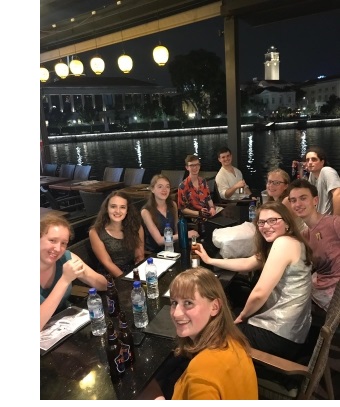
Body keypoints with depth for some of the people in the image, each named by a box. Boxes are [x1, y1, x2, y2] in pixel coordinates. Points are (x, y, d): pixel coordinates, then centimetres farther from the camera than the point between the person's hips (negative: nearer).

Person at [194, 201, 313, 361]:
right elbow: (246, 264, 15)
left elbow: (259, 293, -24)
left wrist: (242, 316, -5)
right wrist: (209, 260, 16)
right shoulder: (289, 243, 10)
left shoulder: (284, 242, -21)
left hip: (278, 335, -9)